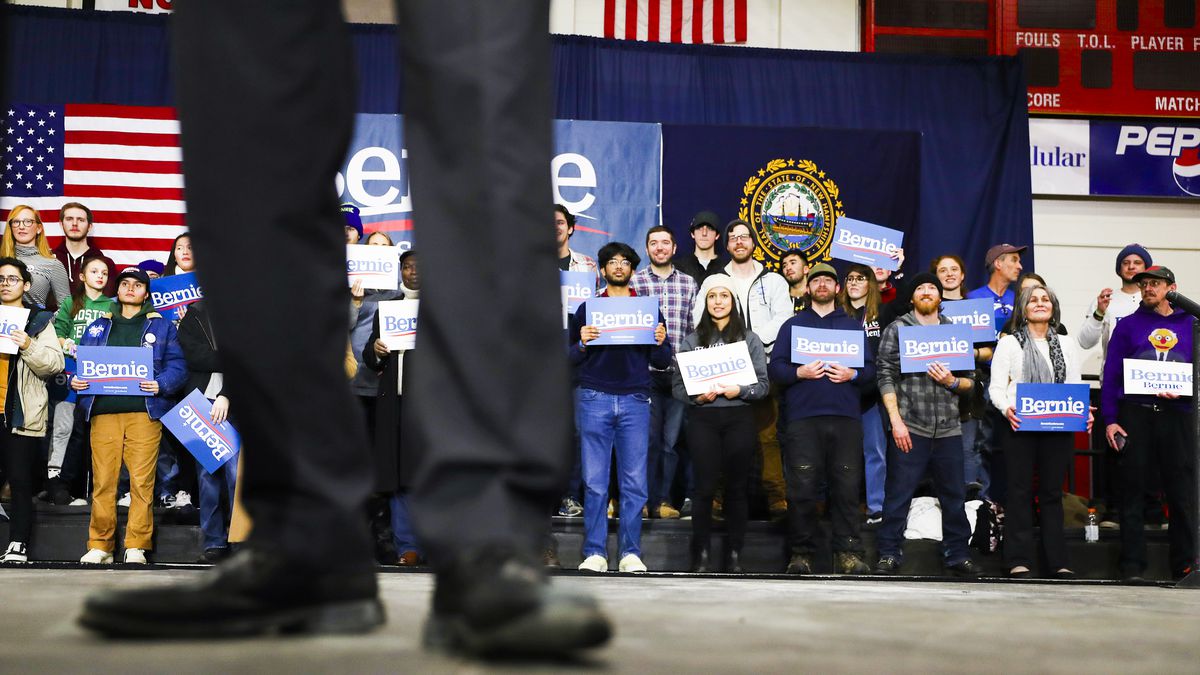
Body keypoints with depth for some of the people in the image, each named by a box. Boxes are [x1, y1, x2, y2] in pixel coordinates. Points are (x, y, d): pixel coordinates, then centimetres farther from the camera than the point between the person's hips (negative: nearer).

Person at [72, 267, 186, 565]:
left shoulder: (162, 326, 15)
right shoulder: (98, 327, 23)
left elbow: (178, 366, 7)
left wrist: (161, 385, -11)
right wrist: (75, 380, -2)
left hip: (144, 413, -2)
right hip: (103, 412, 2)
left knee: (142, 482, -7)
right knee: (102, 482, -2)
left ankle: (136, 547, -1)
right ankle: (100, 546, 5)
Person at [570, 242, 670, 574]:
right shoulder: (587, 308, 13)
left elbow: (663, 363, 13)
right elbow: (571, 359, 9)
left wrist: (660, 343, -7)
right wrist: (582, 344, -10)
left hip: (635, 400, 1)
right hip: (595, 399, 0)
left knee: (634, 481, -2)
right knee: (595, 481, -2)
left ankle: (630, 552, 2)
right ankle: (594, 553, 1)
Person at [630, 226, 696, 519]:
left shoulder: (689, 283, 12)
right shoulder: (635, 282, 5)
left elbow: (695, 327, 11)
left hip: (680, 371, 2)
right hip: (647, 371, -2)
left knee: (671, 439, 4)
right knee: (649, 437, -1)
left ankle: (662, 499, 11)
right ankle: (647, 499, 8)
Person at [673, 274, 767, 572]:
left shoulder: (750, 339, 9)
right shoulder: (691, 340, 9)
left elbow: (763, 384, 4)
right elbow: (678, 385, 4)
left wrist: (740, 390, -14)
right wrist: (697, 396, -14)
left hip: (739, 417, 1)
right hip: (703, 418, 0)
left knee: (737, 486, 2)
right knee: (705, 488, -3)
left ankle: (735, 555, 9)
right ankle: (702, 555, 5)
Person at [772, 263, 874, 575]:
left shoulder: (853, 326, 19)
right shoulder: (792, 325, 16)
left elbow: (870, 369, 12)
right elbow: (775, 367, 6)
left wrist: (852, 374, -9)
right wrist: (800, 372, -12)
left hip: (846, 417, 1)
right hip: (803, 418, -1)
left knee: (847, 487, -3)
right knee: (802, 489, -4)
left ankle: (848, 553, 0)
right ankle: (801, 553, 2)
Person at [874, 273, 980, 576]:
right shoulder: (897, 329, 5)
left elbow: (970, 381, 16)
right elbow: (886, 377, -2)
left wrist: (952, 382, -7)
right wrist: (896, 420, -11)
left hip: (948, 429, 3)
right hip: (909, 427, -3)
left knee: (953, 495, 7)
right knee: (898, 494, -3)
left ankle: (957, 554, 18)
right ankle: (889, 554, 5)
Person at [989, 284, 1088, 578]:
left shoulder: (1067, 345, 17)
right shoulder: (1009, 343, 6)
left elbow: (1076, 387, 13)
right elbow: (996, 387, 0)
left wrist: (1083, 412, -7)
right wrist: (1007, 408, -21)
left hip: (1059, 427, 3)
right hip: (1020, 425, -3)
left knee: (1052, 491, 5)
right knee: (1020, 491, -3)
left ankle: (1057, 559, 7)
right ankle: (1018, 560, -1)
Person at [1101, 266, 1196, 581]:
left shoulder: (1191, 325, 10)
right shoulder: (1129, 325, 8)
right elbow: (1111, 374, 4)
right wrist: (1109, 419, -4)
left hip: (1177, 416, 1)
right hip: (1134, 414, 0)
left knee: (1182, 493, 1)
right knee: (1132, 492, 2)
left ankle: (1184, 564, 9)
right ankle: (1132, 565, 6)